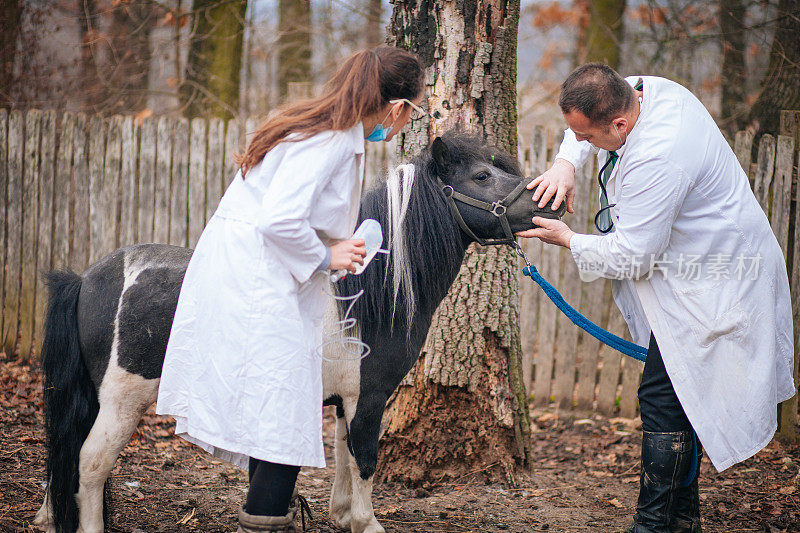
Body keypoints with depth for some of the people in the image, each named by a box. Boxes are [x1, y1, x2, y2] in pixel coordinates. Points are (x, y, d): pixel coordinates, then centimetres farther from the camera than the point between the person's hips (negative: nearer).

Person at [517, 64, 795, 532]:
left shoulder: (657, 159, -33)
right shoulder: (647, 89, -4)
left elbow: (630, 258, -25)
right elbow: (581, 132, 19)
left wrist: (567, 239, -11)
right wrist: (566, 164, -1)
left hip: (710, 287, -11)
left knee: (664, 396, -12)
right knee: (676, 396, 14)